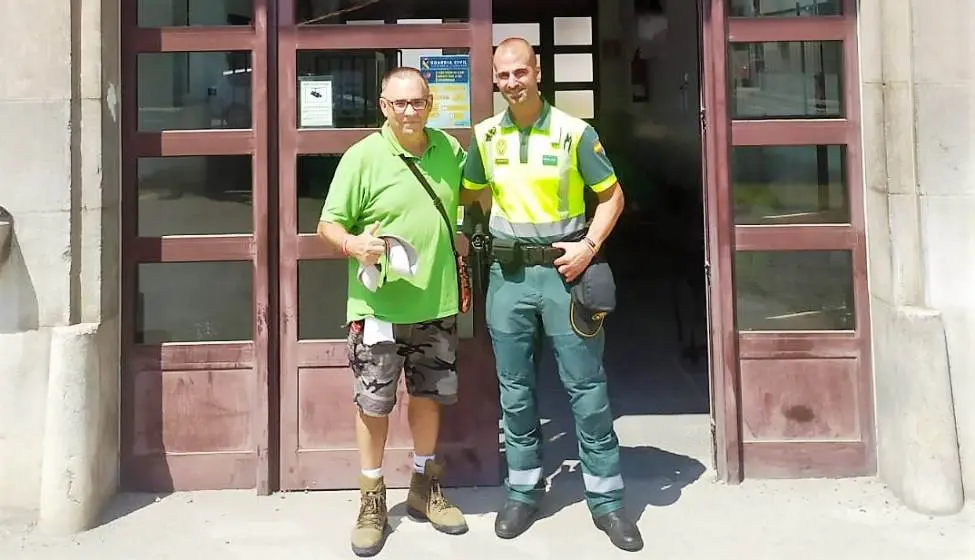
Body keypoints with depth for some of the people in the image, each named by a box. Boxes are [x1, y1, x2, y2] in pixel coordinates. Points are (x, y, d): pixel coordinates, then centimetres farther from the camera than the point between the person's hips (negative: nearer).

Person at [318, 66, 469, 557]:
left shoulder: (450, 150, 4)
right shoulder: (362, 157, -10)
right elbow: (329, 224, -7)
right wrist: (354, 245, -29)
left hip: (437, 303, 4)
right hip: (379, 304, -4)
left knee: (429, 395, 16)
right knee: (373, 402, 5)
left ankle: (424, 487, 35)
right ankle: (372, 499, 22)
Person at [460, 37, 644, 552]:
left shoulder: (574, 132, -4)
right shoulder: (485, 136, 6)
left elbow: (611, 195, 1)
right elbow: (472, 194, 19)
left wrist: (590, 246, -11)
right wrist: (493, 233, 7)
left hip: (564, 270, -3)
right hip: (509, 274, 3)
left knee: (586, 388, 1)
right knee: (514, 390, 9)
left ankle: (606, 500, 13)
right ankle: (523, 492, 24)